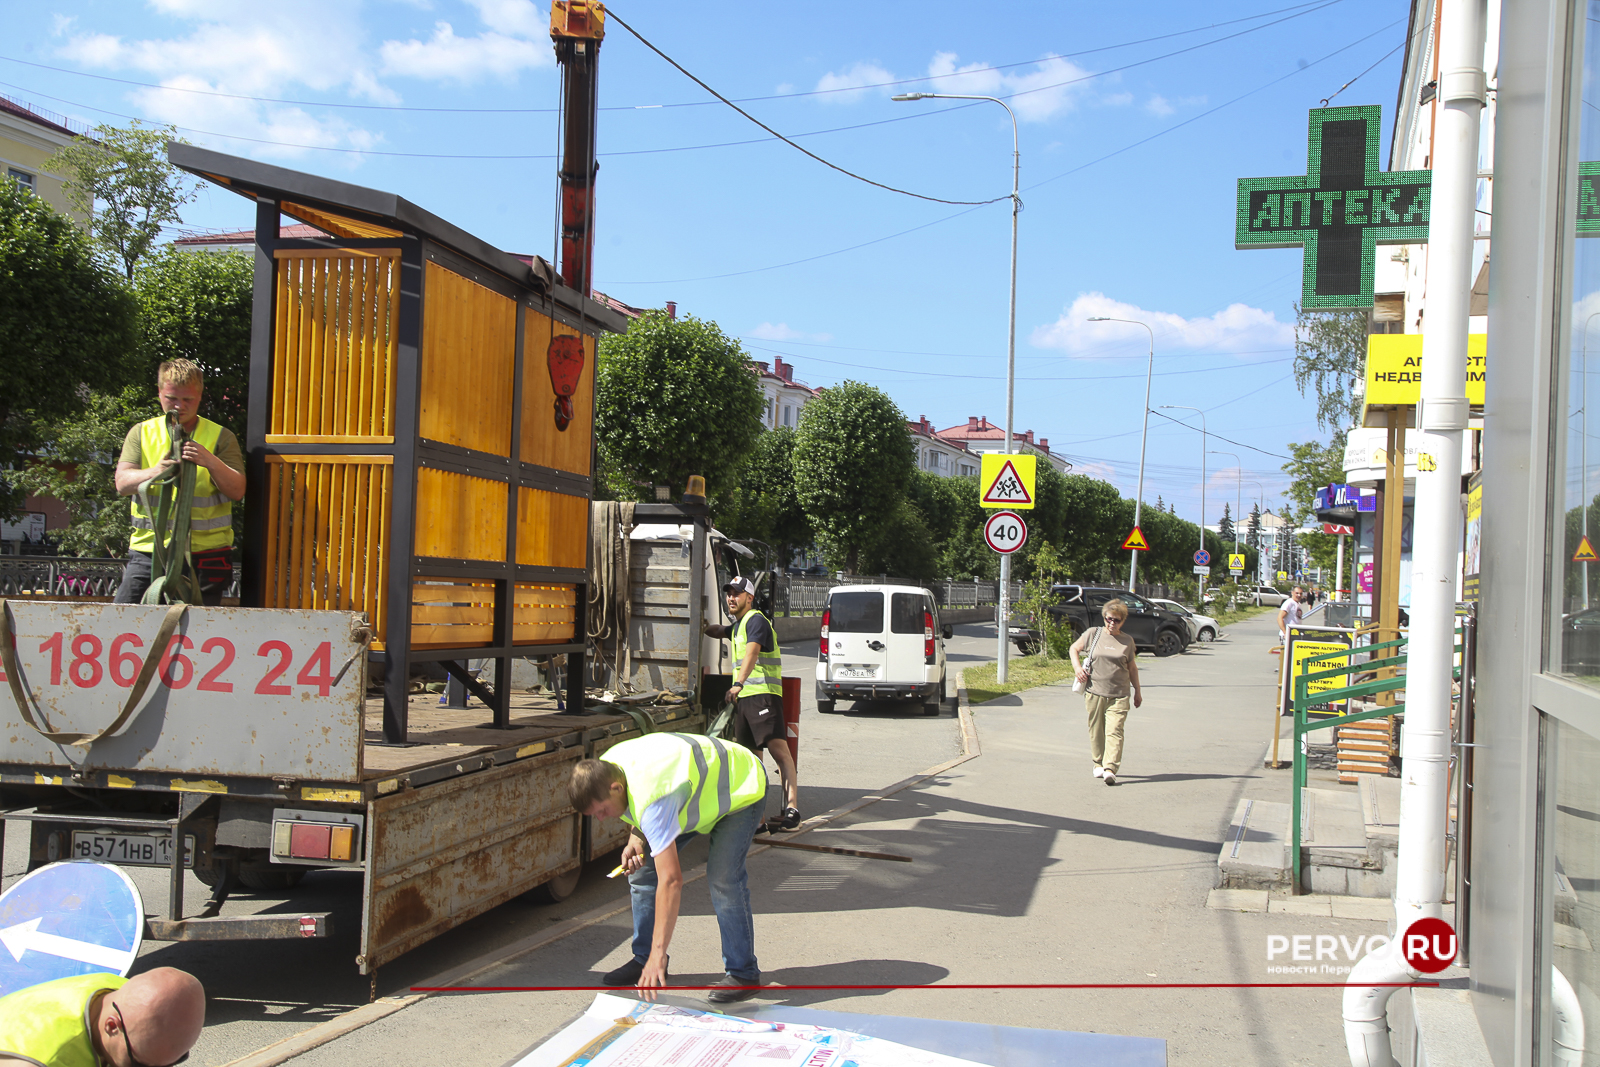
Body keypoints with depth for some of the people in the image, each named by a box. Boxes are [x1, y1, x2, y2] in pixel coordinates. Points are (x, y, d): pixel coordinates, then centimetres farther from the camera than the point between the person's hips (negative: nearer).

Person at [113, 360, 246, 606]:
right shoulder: (141, 433, 12)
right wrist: (155, 472, -23)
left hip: (204, 553, -2)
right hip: (149, 548, 2)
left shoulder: (220, 437, 7)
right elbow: (122, 483, -2)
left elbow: (237, 491, -3)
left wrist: (211, 463, -21)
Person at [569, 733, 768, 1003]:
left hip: (742, 787, -9)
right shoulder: (603, 771, -17)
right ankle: (644, 959, 13)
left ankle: (743, 974, -9)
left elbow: (671, 880, -46)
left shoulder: (652, 799, -43)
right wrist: (636, 839, -15)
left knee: (722, 877, -23)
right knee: (642, 866, 1)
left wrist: (658, 954, -46)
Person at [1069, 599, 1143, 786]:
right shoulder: (1093, 634, 5)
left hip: (1119, 695, -1)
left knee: (1114, 731, -11)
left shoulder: (1127, 641, 9)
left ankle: (1110, 768, -17)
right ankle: (1098, 763, 22)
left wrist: (1137, 691, 18)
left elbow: (1132, 667, 17)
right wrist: (1077, 667, -2)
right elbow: (1074, 648, 15)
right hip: (1094, 692, 1)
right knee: (1096, 730, 8)